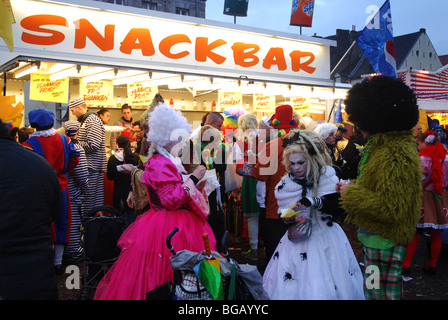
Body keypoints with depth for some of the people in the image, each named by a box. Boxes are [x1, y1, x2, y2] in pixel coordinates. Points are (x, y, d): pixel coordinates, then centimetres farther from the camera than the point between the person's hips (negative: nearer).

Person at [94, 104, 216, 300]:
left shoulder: (168, 163, 17)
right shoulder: (159, 163, -13)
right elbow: (171, 199, -22)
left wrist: (198, 184, 13)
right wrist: (193, 179, -15)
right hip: (166, 230, -10)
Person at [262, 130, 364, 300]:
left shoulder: (326, 175, -7)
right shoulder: (287, 181, 4)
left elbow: (339, 208, -16)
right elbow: (281, 210, 11)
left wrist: (314, 201, -29)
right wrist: (286, 217, -11)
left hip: (322, 240, -3)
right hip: (296, 239, 4)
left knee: (320, 289, -4)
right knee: (288, 287, 4)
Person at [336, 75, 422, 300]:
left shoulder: (396, 155, -25)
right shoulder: (380, 144, 9)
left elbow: (391, 208, -29)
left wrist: (351, 194, -19)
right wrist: (350, 187, 7)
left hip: (384, 241, -10)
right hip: (376, 237, 10)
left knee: (380, 293, 2)